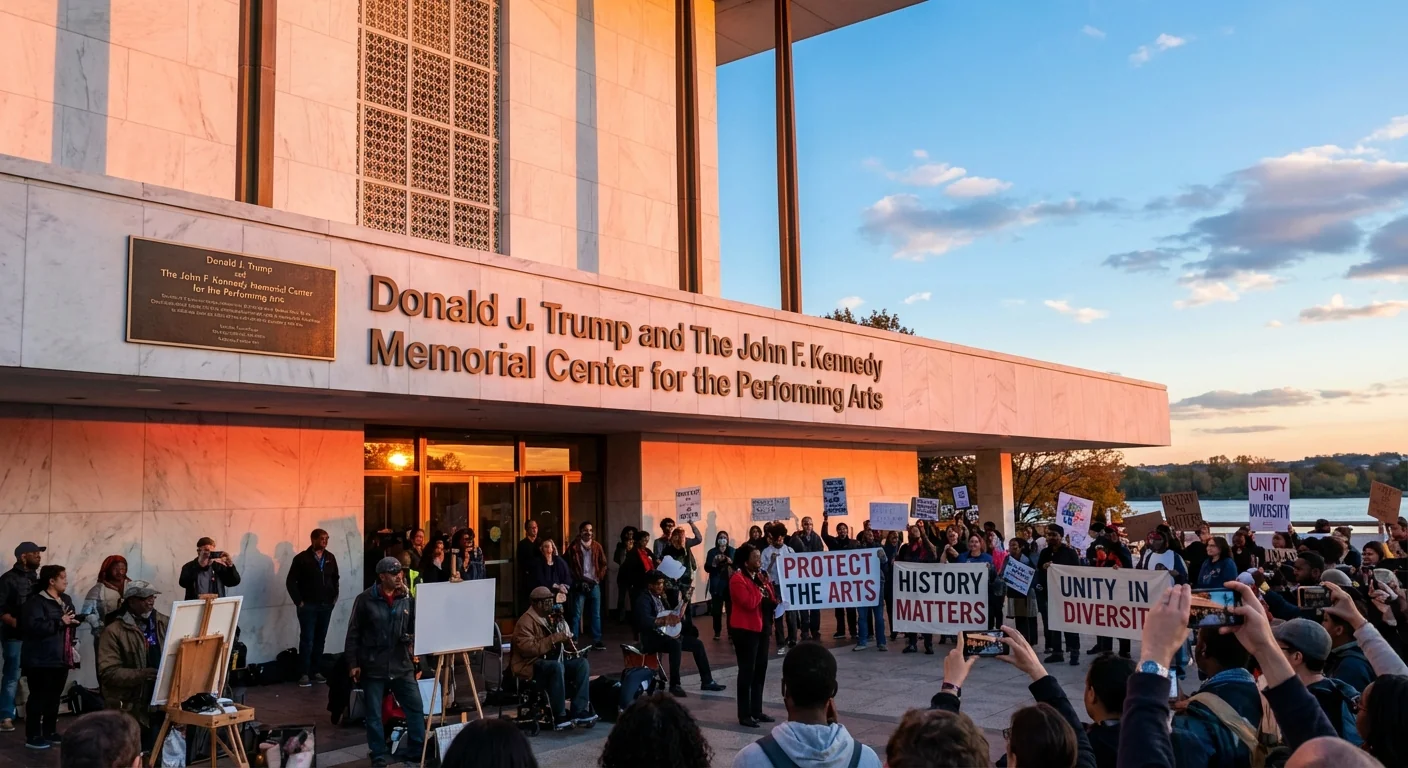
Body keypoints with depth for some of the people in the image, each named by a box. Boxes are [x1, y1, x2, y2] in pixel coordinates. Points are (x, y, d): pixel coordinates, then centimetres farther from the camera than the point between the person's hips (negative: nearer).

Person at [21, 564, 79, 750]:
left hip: (61, 658, 8)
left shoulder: (66, 599, 15)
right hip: (41, 660, -8)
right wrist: (60, 622, -22)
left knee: (54, 696, 13)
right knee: (38, 697, -3)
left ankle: (50, 732, 23)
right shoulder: (35, 601, -12)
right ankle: (32, 736, 4)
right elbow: (34, 626, -25)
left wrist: (74, 620, 6)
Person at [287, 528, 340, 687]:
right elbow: (291, 581, -7)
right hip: (308, 606, -5)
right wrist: (299, 601, -10)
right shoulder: (302, 558, -7)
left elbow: (335, 579, 17)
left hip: (326, 605, 5)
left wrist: (334, 597, 8)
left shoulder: (330, 558, 7)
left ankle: (315, 671, 17)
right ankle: (304, 674, -1)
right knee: (307, 640, -5)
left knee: (320, 640, 9)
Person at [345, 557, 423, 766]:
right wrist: (353, 663, -6)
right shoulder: (365, 599, -7)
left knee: (416, 707, 3)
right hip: (374, 667, -3)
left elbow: (415, 626, 1)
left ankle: (417, 750, 19)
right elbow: (353, 633, -3)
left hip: (401, 665, 3)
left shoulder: (406, 598, 2)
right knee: (374, 714, 7)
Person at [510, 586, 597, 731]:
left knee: (582, 663, -14)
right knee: (557, 666, -36)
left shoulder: (553, 617, 14)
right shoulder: (526, 621, -11)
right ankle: (560, 717, -30)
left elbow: (565, 637, 25)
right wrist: (554, 639, -27)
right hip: (531, 665, -8)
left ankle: (579, 712, -21)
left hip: (554, 662, 8)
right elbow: (527, 648, -25)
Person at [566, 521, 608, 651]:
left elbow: (604, 564, 12)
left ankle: (597, 641, 12)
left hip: (594, 584, 4)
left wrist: (599, 577, 0)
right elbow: (568, 565, -2)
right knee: (576, 614, -2)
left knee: (596, 614, 7)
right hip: (580, 584, -3)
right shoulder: (574, 546, -3)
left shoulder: (597, 546, 8)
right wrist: (577, 580, -6)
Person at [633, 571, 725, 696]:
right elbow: (644, 621, -32)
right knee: (676, 643, -37)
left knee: (697, 644, 0)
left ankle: (706, 681, 7)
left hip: (666, 634, 9)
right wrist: (665, 620, -39)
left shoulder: (661, 596, 14)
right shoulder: (644, 600, -14)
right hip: (651, 638, -9)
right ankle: (674, 685, -29)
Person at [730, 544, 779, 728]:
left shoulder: (760, 576, 12)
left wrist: (767, 584, -4)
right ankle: (744, 714, 2)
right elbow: (750, 603, -26)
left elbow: (772, 599, 14)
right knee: (747, 671, -5)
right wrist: (761, 587, -15)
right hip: (745, 630, -9)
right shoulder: (737, 580, -15)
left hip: (761, 628, 9)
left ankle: (757, 710, 23)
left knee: (760, 670, 13)